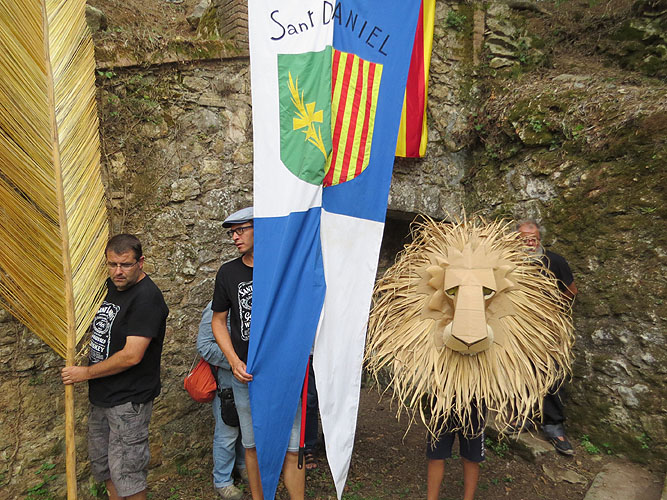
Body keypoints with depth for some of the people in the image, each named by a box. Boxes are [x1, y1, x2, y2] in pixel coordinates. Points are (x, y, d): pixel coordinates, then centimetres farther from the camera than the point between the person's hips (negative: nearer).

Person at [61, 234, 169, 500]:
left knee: (126, 472, 3)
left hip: (129, 398, -9)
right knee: (102, 464, 22)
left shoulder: (146, 297, -22)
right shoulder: (111, 285, 5)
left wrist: (85, 373, -13)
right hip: (101, 394, 9)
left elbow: (131, 356, -25)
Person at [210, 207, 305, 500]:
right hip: (246, 377, 2)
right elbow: (218, 320, 9)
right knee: (253, 445, 15)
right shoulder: (228, 272, 2)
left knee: (291, 448, 2)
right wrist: (234, 362, -3)